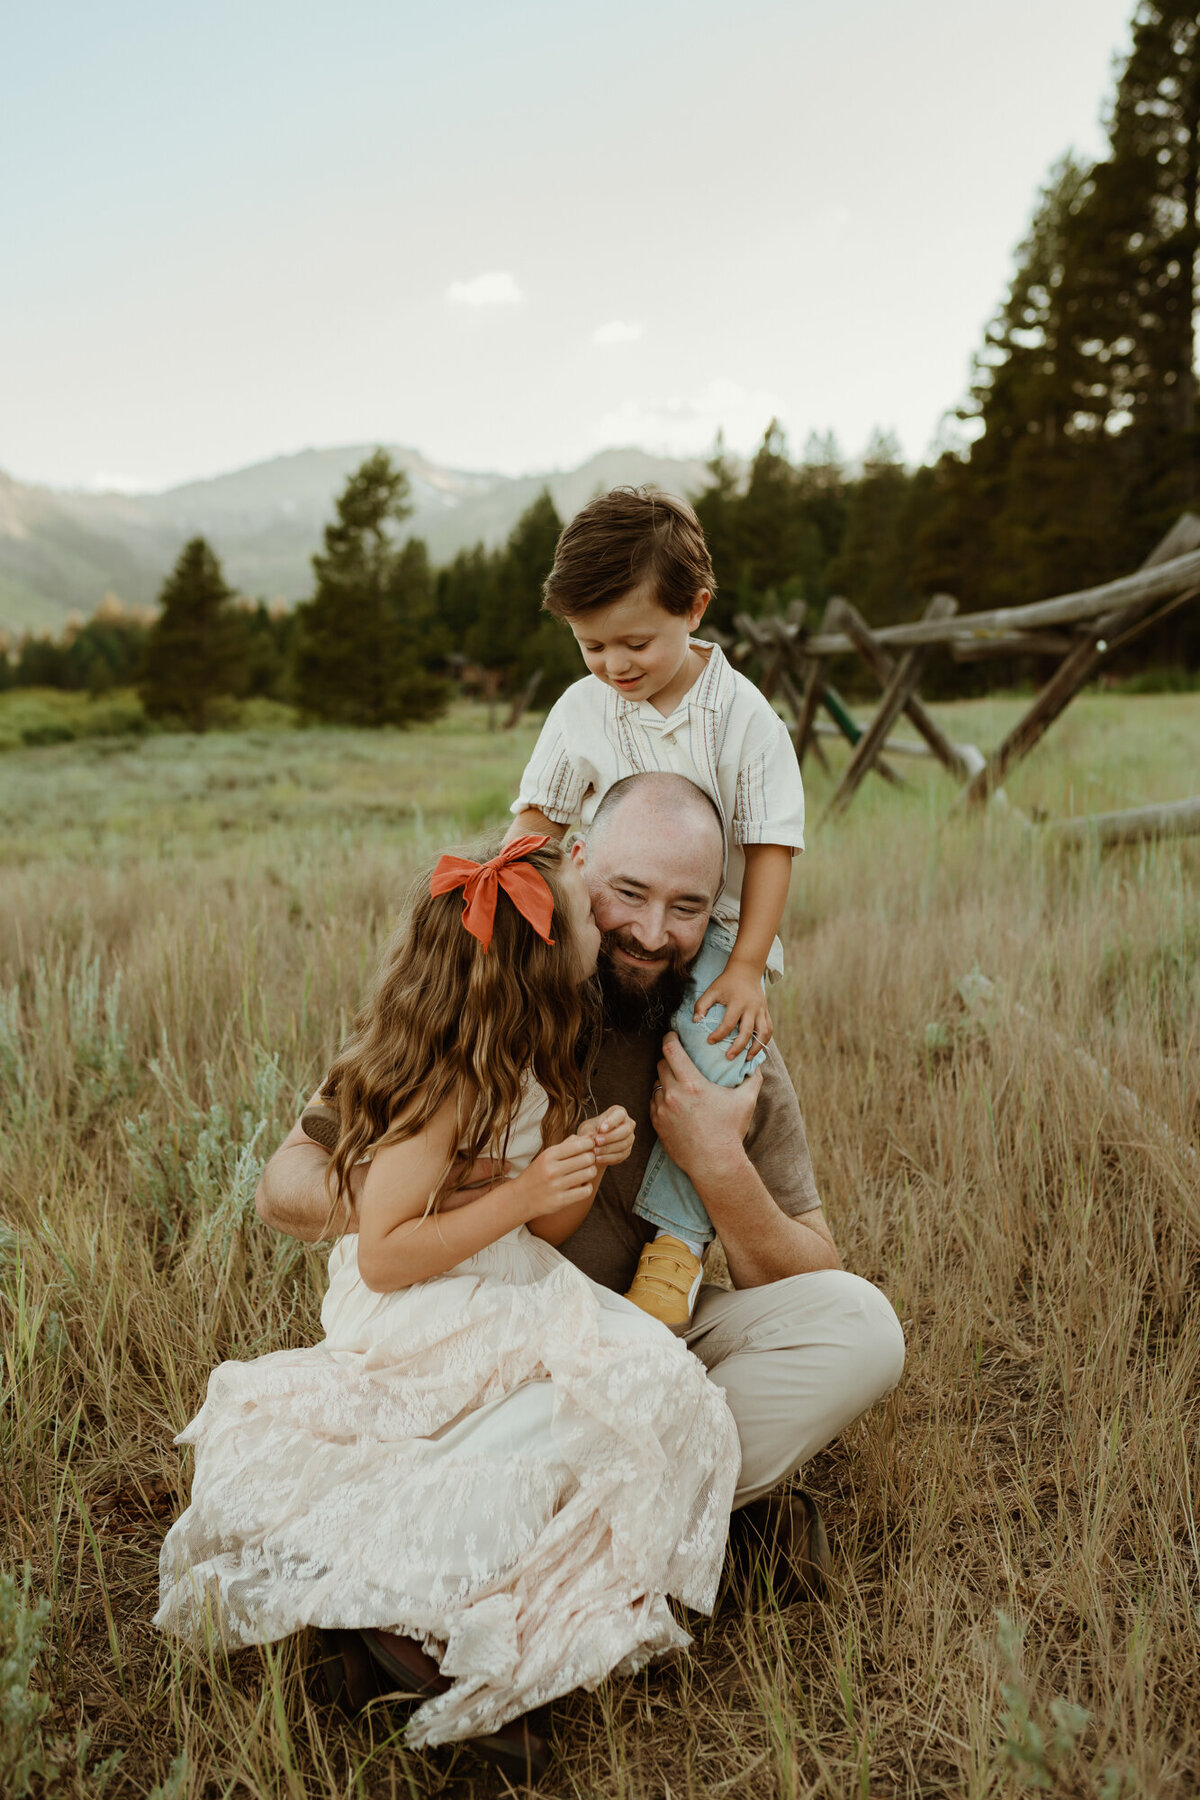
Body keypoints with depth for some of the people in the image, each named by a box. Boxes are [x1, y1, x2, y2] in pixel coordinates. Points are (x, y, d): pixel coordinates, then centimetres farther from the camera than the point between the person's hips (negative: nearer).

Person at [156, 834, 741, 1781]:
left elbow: (542, 1232, 11)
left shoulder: (524, 1070, 6)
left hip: (498, 1303, 10)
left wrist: (589, 1162, -9)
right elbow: (383, 1258, -23)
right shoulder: (451, 1088, -23)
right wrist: (522, 1195, -25)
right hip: (425, 1330, -9)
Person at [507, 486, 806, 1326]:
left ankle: (676, 1234, -19)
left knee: (710, 1046, -30)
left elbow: (771, 845, -8)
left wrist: (745, 968, -15)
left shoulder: (743, 716, -8)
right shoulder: (581, 710, 3)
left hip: (713, 935, -3)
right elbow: (539, 815, 11)